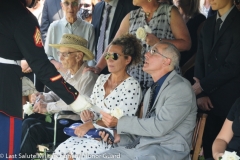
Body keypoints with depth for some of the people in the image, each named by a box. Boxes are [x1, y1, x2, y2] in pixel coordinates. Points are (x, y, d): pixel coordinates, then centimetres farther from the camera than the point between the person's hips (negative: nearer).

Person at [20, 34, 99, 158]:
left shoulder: (88, 76, -17)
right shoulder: (69, 73, 11)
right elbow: (58, 93, 19)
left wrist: (49, 107, -23)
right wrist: (43, 97, -4)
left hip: (75, 125, -9)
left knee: (31, 128, -19)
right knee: (25, 119, -3)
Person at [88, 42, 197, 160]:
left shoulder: (181, 88, -9)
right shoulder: (152, 90, 19)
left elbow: (159, 127, -18)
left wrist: (120, 122, -13)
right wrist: (121, 137, 4)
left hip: (166, 150, -8)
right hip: (141, 146, 8)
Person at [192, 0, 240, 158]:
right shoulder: (208, 23, 13)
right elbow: (201, 60, 10)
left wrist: (202, 86, -11)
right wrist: (201, 93, -3)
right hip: (209, 98, 6)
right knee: (209, 146, 8)